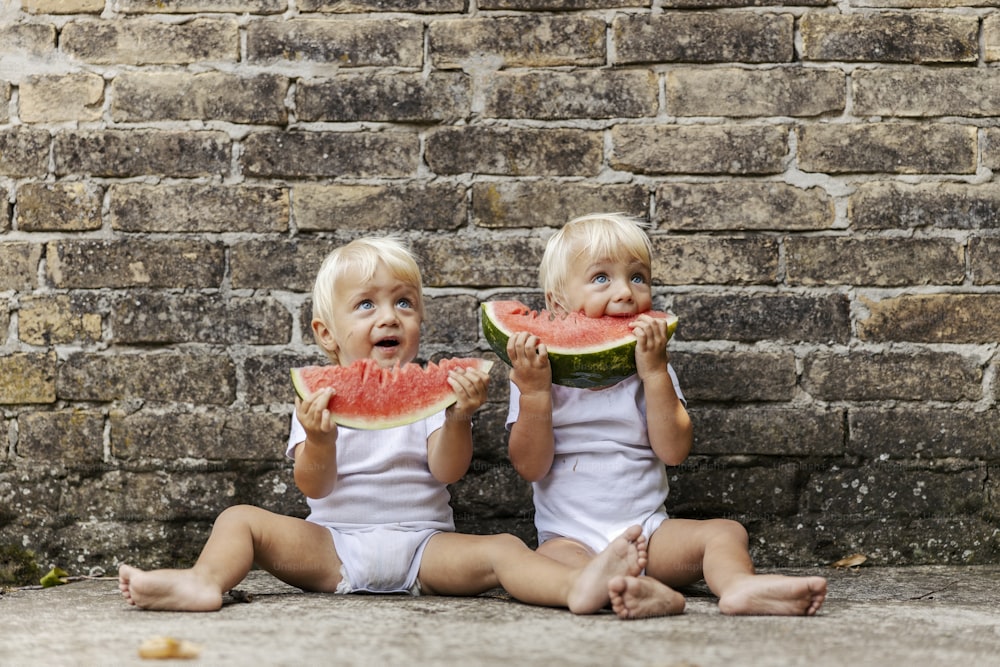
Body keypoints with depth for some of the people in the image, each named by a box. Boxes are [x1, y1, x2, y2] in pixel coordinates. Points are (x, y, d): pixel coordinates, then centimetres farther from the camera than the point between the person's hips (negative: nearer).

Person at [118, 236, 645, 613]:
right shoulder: (319, 398, 5)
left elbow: (447, 471, -6)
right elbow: (314, 487, -5)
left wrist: (458, 419, -25)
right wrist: (319, 441, -26)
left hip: (420, 546, 0)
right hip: (332, 545, 1)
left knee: (500, 549, -25)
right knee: (240, 519, -16)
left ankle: (577, 586, -50)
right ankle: (203, 583, -44)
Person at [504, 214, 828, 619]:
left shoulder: (650, 369, 8)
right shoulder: (540, 369, 2)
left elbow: (673, 451, -6)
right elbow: (530, 467, -7)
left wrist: (655, 372, -13)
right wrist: (534, 391, -18)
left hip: (647, 531, 3)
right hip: (570, 537, -3)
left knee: (725, 532, -18)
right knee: (550, 558, -34)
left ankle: (738, 584, -48)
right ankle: (648, 593, -57)